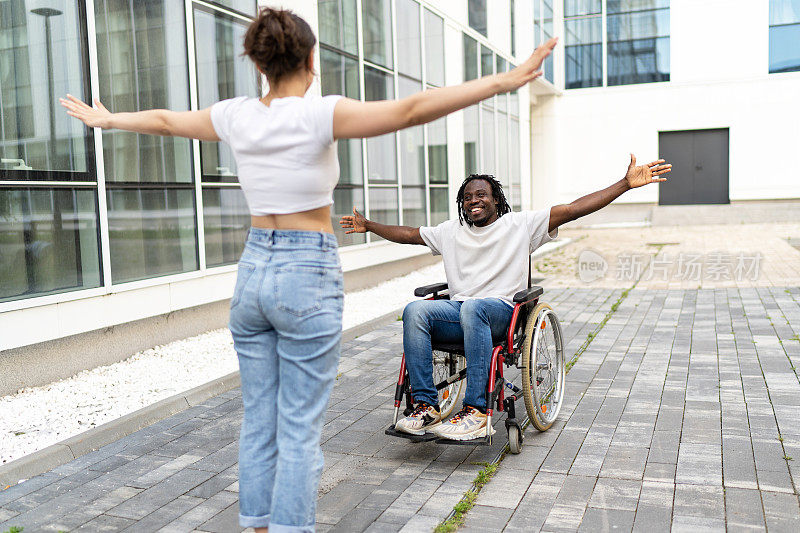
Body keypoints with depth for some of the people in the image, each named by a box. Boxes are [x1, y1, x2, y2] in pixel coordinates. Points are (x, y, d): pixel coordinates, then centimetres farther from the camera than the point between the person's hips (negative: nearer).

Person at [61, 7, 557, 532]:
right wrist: (504, 81, -22)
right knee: (300, 430, 3)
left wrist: (104, 118, 38)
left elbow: (163, 119, 19)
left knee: (258, 422, 14)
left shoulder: (236, 116, 3)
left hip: (253, 271, 6)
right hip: (308, 276, -6)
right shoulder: (320, 115, -13)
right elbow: (412, 109, -23)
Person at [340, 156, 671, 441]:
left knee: (472, 308, -40)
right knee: (415, 311, -27)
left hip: (501, 310, -4)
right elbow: (408, 234, 31)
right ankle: (426, 407, -29)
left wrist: (627, 183, -7)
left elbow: (574, 209, 0)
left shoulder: (520, 224, 8)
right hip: (459, 311, 4)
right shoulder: (451, 231, 21)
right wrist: (367, 226, 31)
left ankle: (476, 412, -42)